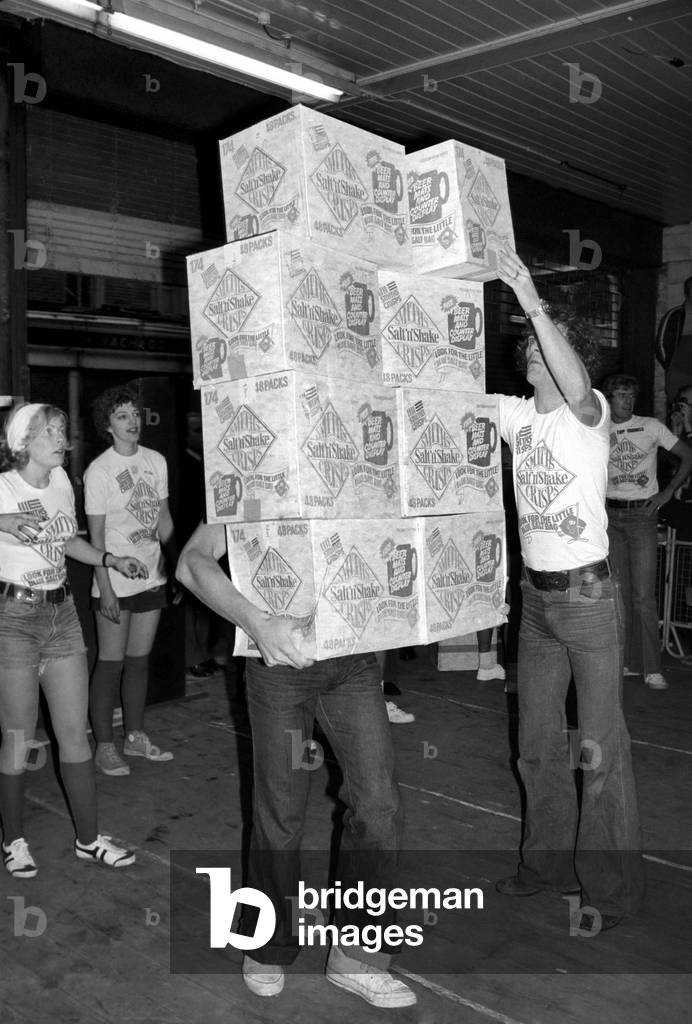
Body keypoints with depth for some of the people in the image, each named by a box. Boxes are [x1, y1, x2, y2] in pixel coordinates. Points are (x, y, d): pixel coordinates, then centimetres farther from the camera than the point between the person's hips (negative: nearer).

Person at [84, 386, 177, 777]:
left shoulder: (157, 461, 5)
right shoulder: (99, 471, -10)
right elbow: (96, 535, -11)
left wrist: (177, 567, 11)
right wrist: (105, 589, -15)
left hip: (152, 578, 5)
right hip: (116, 583, -5)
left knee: (140, 658, 13)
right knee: (111, 663, 2)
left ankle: (136, 736, 25)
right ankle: (105, 746, 13)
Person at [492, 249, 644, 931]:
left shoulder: (589, 412, -9)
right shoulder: (515, 414, 8)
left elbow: (573, 386, -33)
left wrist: (533, 302, -37)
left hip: (587, 594, -6)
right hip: (535, 594, 7)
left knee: (599, 746, 0)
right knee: (537, 741, 15)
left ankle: (613, 886, 15)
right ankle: (549, 862, 32)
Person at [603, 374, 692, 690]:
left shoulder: (650, 427, -1)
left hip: (642, 515, -3)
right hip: (610, 515, 3)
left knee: (643, 596, -9)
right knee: (619, 592, 6)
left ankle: (652, 668, -2)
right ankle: (629, 662, 16)